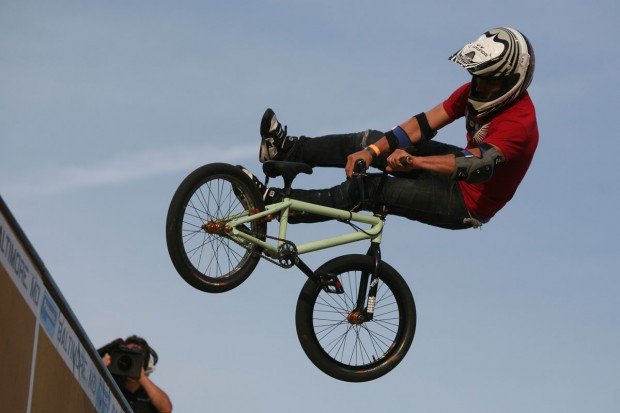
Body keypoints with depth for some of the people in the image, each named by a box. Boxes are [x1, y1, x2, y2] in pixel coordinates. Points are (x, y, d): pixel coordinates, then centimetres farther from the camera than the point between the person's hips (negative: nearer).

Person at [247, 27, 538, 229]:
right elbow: (425, 124, -11)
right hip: (458, 180, 8)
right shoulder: (476, 92, -6)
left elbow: (478, 165, -46)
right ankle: (288, 149, 13)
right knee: (368, 142, 2)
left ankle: (276, 204, -10)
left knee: (371, 188, -16)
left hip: (468, 205, -8)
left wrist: (412, 160, -56)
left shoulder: (519, 123, -32)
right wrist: (372, 151, -22)